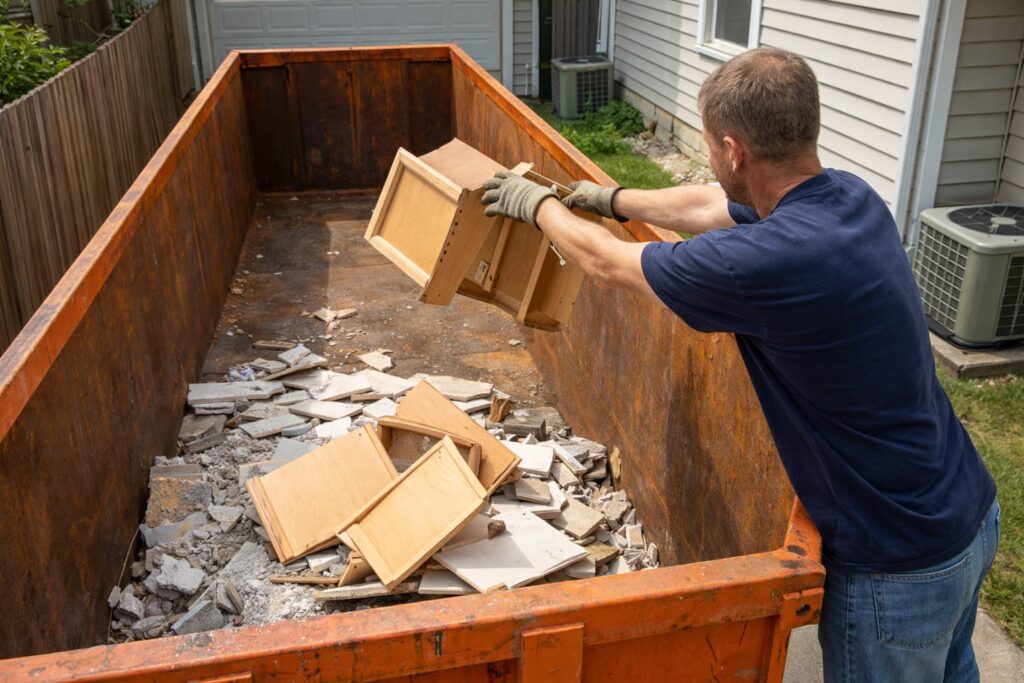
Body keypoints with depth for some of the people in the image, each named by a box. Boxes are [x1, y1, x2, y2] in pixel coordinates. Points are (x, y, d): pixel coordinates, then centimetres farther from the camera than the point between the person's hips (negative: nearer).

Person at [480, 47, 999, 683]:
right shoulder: (850, 196, -6)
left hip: (901, 566, -8)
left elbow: (604, 260, -15)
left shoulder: (773, 260, -32)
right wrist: (611, 198, 26)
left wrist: (538, 203, 4)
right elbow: (706, 207, 12)